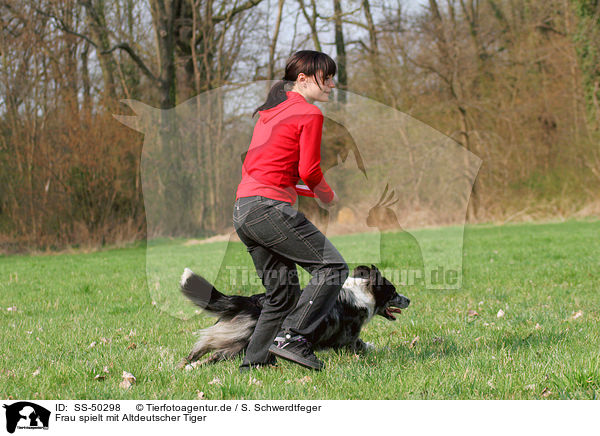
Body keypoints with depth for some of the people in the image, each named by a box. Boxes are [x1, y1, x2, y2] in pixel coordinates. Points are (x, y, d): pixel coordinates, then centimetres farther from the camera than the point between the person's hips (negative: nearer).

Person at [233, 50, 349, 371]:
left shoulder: (269, 112, 23)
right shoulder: (309, 114, -3)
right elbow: (309, 171, -9)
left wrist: (304, 191, 22)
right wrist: (327, 197, 11)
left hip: (242, 209, 9)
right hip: (269, 207, -9)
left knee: (283, 293, 15)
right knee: (332, 268, -7)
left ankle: (254, 361, 11)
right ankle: (292, 337, -16)